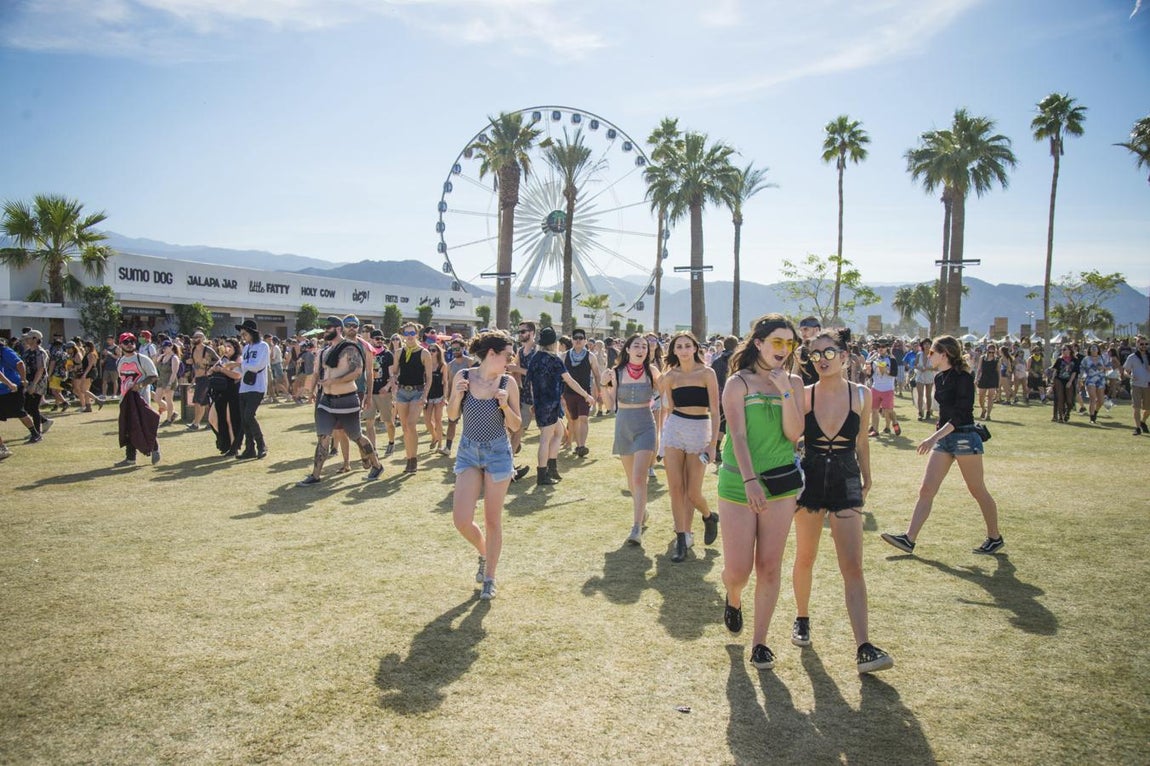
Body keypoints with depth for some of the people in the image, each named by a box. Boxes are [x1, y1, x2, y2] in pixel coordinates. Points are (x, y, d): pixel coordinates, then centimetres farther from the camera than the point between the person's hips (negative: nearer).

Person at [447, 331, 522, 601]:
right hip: (468, 452, 1)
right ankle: (484, 552, 29)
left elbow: (516, 426, -4)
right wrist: (457, 396, -15)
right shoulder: (463, 377, -7)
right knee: (461, 520, -4)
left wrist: (505, 406, -22)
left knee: (493, 520, 5)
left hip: (498, 453, -1)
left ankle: (489, 578, 22)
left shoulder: (508, 383, -8)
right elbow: (452, 415, 4)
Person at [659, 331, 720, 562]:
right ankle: (682, 539, 6)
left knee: (693, 493, -3)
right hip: (674, 429, 3)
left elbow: (715, 411, -6)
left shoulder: (707, 373, -4)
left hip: (699, 430, -3)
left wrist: (713, 444, -11)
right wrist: (663, 439, 11)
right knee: (675, 488, -4)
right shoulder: (670, 376, 6)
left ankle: (709, 516, 30)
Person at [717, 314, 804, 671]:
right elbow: (738, 435, -16)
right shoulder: (738, 383, -6)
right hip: (738, 483, -3)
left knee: (769, 567, 5)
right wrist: (750, 481, -27)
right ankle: (733, 598, 36)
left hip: (782, 482, 3)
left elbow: (794, 434, -5)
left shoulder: (794, 382, 5)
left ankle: (760, 642, 19)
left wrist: (785, 391, -15)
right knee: (737, 570, -1)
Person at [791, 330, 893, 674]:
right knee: (805, 558, 14)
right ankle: (802, 619, 38)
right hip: (809, 480, 0)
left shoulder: (860, 395, -3)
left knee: (853, 566, -6)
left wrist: (866, 478, 19)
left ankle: (864, 648, -6)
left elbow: (861, 440, 11)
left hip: (846, 483, 0)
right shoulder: (803, 395, -6)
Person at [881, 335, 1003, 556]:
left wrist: (934, 438, -28)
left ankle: (995, 537, 24)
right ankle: (909, 539, -1)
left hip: (964, 438, -8)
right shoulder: (939, 378, 10)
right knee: (926, 489, 1)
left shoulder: (963, 378, -15)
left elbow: (960, 415, -22)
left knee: (978, 491, 6)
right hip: (944, 438, 8)